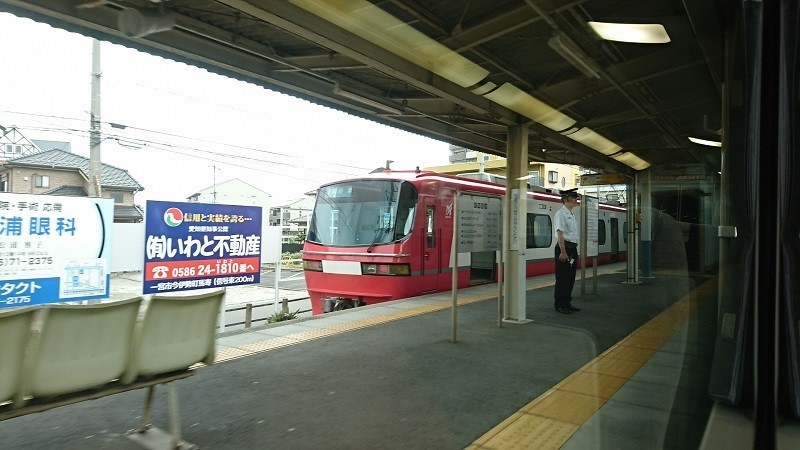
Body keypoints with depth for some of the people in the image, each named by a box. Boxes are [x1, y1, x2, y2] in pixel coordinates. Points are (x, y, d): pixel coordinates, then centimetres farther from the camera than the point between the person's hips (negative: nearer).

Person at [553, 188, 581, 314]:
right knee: (562, 278, -4)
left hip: (573, 248, 9)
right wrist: (563, 252, -22)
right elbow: (560, 234, -18)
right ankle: (559, 305, 3)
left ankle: (567, 303, 22)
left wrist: (573, 251, 20)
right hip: (564, 247, -9)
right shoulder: (561, 214, -11)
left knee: (571, 278, 13)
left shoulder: (572, 215, 17)